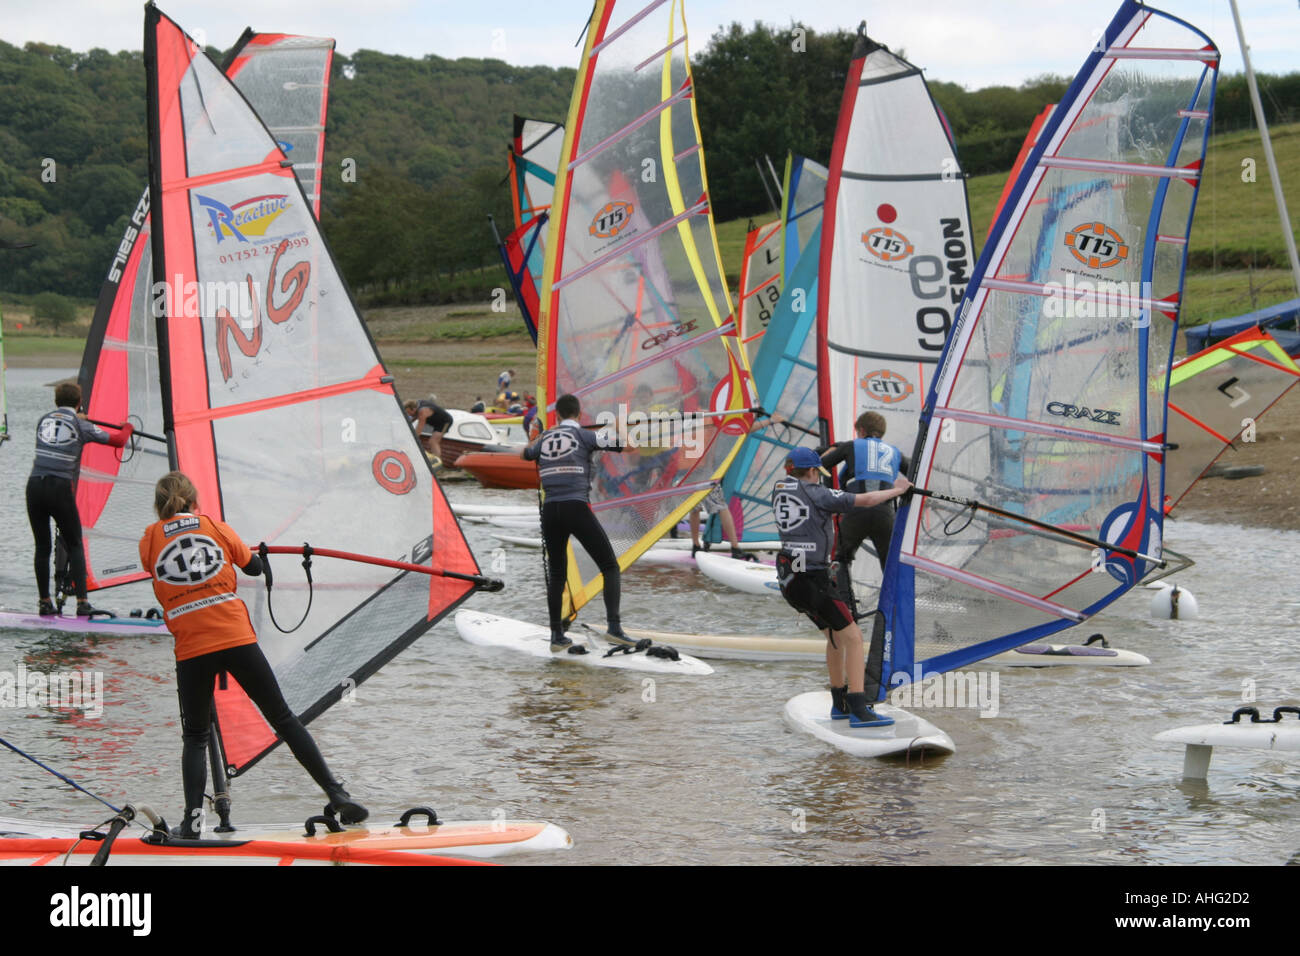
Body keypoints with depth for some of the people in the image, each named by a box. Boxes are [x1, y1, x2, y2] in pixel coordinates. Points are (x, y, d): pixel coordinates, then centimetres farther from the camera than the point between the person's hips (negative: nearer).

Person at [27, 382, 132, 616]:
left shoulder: (44, 420, 15)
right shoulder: (81, 426, 2)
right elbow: (118, 441, 10)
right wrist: (127, 428, 33)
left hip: (34, 485, 3)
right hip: (60, 489, -3)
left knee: (42, 546, 12)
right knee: (74, 547, 6)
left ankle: (44, 603, 12)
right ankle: (82, 603, -4)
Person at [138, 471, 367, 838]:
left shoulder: (150, 539, 6)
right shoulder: (215, 526, 9)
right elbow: (254, 567, 19)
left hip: (191, 650, 0)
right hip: (237, 639, 0)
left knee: (195, 736, 14)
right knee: (283, 719, 8)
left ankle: (192, 818, -4)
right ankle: (336, 794, 6)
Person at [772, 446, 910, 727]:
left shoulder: (779, 490, 12)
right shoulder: (817, 494, -9)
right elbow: (866, 501, -6)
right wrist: (897, 490, 9)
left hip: (789, 578, 9)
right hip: (811, 578, -9)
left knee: (835, 634, 23)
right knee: (852, 636, -8)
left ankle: (839, 704, 30)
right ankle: (858, 710, -17)